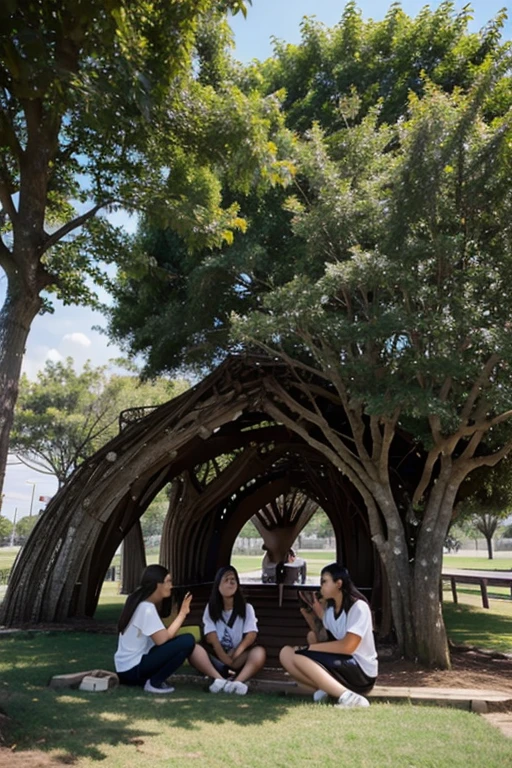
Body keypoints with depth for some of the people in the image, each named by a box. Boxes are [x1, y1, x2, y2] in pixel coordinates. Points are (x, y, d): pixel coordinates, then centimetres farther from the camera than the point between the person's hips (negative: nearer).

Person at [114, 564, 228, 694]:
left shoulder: (142, 603, 9)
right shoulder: (146, 607, -21)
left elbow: (162, 636, 4)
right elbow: (162, 639, -25)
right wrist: (182, 613, -17)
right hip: (132, 669, -10)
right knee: (187, 641, -20)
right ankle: (154, 683, -8)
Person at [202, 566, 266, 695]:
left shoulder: (246, 608, 5)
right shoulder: (211, 608, 5)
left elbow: (251, 635, -7)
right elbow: (211, 637, -8)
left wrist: (236, 653, -24)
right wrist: (225, 659, -24)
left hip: (239, 660, 0)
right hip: (217, 658, 1)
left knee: (259, 652, -31)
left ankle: (237, 681, -50)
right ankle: (221, 680, -40)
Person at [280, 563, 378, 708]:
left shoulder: (358, 607, -13)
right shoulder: (330, 609, 10)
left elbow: (347, 646, -22)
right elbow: (324, 641, 5)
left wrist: (310, 648, -16)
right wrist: (320, 614, -4)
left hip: (361, 671, -8)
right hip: (338, 665, 8)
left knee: (298, 657, -25)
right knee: (286, 653, -5)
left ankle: (347, 696, -30)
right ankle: (324, 688, -15)